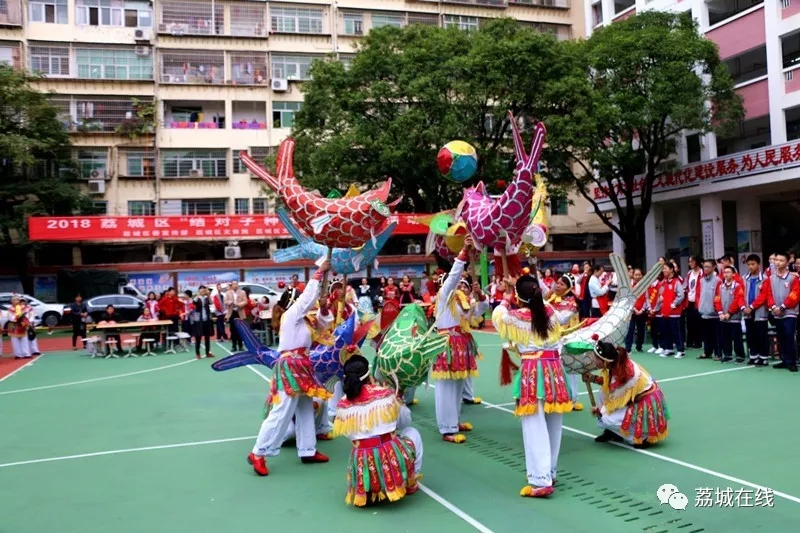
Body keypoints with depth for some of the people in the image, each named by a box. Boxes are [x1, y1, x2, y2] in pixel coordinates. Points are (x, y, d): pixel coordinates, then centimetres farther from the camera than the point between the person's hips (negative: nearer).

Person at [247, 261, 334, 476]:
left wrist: (324, 308, 5)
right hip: (291, 366, -10)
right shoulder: (292, 313, -7)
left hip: (301, 366, 10)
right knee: (282, 412, -10)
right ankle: (258, 454, -4)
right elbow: (307, 296, -10)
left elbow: (323, 323, 24)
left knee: (306, 410, 14)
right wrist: (320, 272, -3)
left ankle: (307, 450, 23)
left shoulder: (304, 319, 16)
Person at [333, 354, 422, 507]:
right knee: (412, 432, 27)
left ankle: (369, 491, 24)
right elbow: (405, 421, 9)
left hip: (361, 464, 4)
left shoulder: (343, 405, -1)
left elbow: (349, 434, 9)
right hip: (390, 457, -3)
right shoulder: (385, 393, -6)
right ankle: (410, 484, 29)